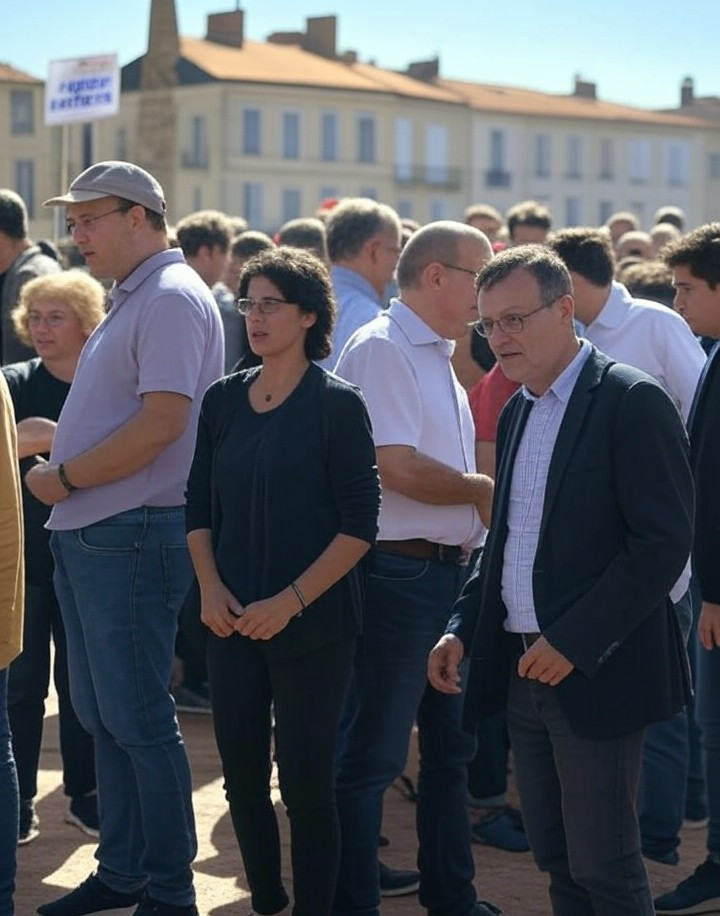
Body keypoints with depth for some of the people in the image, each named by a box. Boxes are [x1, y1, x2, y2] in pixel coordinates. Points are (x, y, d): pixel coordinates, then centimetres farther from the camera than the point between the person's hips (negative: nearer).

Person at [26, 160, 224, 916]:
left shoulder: (172, 298, -13)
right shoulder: (130, 299, 17)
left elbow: (161, 422, -22)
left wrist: (65, 477, -14)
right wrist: (58, 444, 5)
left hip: (130, 536, -10)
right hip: (87, 535, 10)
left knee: (138, 720, -3)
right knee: (102, 716, 15)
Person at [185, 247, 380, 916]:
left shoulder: (336, 403, -6)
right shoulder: (223, 399, 7)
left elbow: (359, 525, -9)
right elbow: (198, 504, 12)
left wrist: (290, 602, -16)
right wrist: (211, 588, -3)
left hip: (311, 627, -4)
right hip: (232, 622, 4)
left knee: (306, 783, 1)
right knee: (241, 777, 8)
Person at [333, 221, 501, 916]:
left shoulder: (437, 355, 16)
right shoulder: (381, 348, -13)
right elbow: (399, 468, -22)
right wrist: (483, 491, -8)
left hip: (447, 569, 10)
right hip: (400, 572, -10)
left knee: (451, 746, 17)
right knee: (371, 756, -1)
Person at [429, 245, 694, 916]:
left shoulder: (632, 402, -11)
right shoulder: (516, 412, 14)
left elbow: (664, 542, -17)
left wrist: (573, 642, -18)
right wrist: (463, 629, 9)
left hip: (595, 676, -8)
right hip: (524, 671, 8)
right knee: (556, 861, 13)